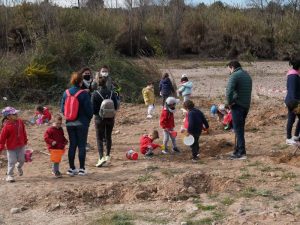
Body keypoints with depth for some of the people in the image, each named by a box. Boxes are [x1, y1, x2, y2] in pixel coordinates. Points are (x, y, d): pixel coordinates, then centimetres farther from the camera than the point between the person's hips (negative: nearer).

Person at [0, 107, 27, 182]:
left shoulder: (20, 122, -3)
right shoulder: (7, 126, -20)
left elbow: (23, 132, 10)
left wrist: (25, 141, 17)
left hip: (21, 146, 5)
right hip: (11, 147, -5)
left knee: (22, 160, 15)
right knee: (11, 162, -1)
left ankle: (19, 167, 48)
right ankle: (9, 175, 13)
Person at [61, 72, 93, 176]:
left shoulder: (66, 93, 0)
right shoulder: (84, 94, -14)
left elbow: (62, 109, 5)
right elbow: (89, 109, -10)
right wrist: (89, 118, 9)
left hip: (70, 123, 4)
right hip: (82, 123, -4)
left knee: (72, 145, 11)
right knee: (81, 145, 3)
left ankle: (72, 168, 14)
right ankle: (82, 169, 4)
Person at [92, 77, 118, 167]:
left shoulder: (95, 94, -13)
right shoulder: (112, 93, -4)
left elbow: (93, 109, -12)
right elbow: (116, 107, -1)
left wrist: (96, 113, 8)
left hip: (100, 118, -3)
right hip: (110, 118, 3)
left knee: (99, 138, 2)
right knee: (108, 137, 19)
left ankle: (101, 157, -14)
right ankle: (108, 156, 25)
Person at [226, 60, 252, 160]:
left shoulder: (234, 75, -12)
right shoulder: (247, 75, 16)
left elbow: (229, 91, -24)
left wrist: (229, 102, -9)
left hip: (237, 105, -8)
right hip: (246, 105, 8)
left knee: (238, 129, -4)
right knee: (240, 128, 17)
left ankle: (241, 153, -4)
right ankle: (238, 149, 25)